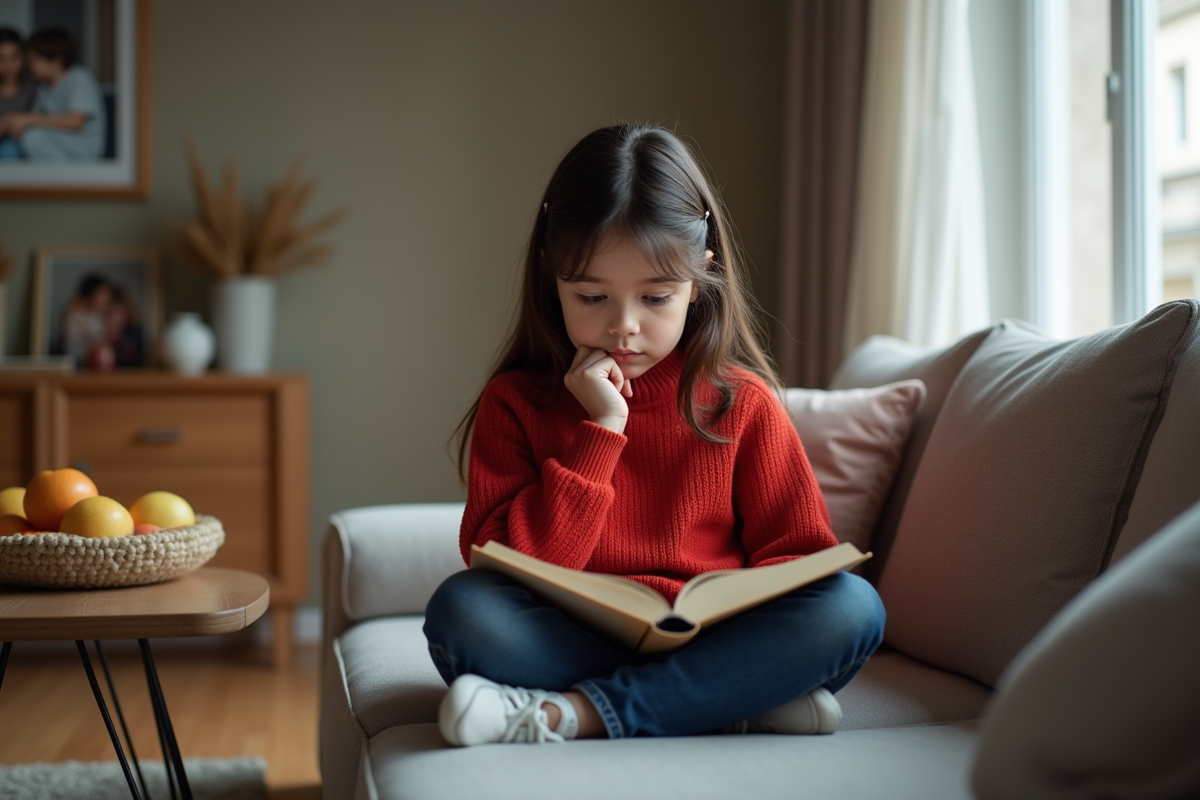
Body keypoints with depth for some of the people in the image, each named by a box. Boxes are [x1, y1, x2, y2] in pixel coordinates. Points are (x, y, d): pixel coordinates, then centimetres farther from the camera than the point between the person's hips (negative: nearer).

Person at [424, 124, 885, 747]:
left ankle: (571, 714, -24)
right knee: (459, 610, -28)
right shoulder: (516, 403, 1)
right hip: (564, 643, -1)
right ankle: (744, 701, -24)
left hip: (710, 642, 2)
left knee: (854, 605, -25)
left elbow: (798, 556, 4)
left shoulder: (742, 402, 4)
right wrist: (600, 432, -14)